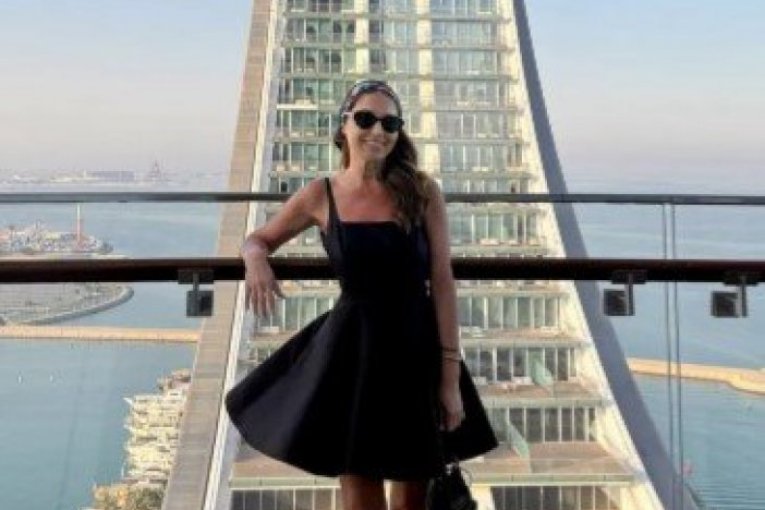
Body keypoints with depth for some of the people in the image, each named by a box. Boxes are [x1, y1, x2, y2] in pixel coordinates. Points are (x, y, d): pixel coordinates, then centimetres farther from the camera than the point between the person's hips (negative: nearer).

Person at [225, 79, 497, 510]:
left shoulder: (423, 191, -3)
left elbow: (442, 282, -5)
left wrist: (451, 376, -8)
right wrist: (256, 260, -12)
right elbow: (258, 239, 14)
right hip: (353, 351, 0)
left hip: (417, 350, 0)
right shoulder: (321, 195, -1)